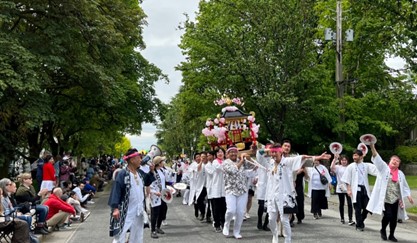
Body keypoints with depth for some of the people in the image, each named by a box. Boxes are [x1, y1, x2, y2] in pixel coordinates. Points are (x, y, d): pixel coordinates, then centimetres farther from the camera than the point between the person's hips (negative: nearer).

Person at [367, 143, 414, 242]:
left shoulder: (400, 173, 9)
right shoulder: (384, 168, -1)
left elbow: (404, 186, 16)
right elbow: (378, 159, -15)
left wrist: (409, 196, 6)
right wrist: (372, 147, -29)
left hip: (395, 200, 4)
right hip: (384, 199, -4)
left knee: (394, 218, 6)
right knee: (388, 216, -14)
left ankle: (391, 235, 25)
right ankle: (383, 230, 15)